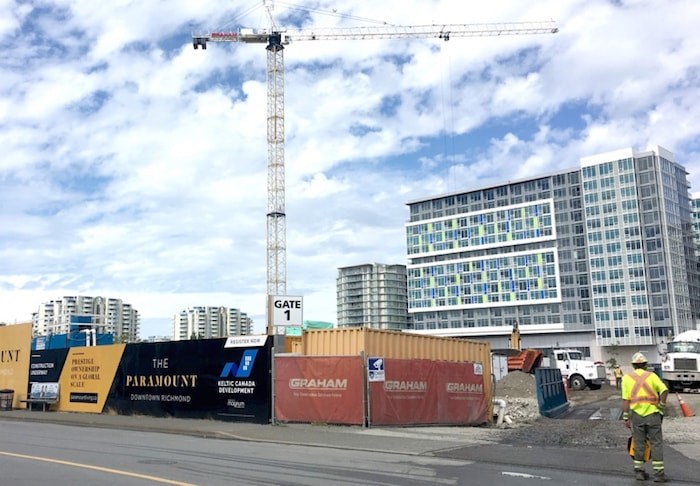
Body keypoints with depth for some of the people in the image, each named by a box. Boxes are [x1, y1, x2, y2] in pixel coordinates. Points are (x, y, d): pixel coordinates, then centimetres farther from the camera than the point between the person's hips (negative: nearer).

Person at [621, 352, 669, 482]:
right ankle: (658, 473, 2)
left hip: (636, 415, 1)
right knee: (656, 443, 4)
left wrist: (625, 418, 3)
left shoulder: (627, 378, 6)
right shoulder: (651, 375, 5)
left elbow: (625, 400, 0)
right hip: (652, 414, -1)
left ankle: (639, 471, 15)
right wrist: (661, 406, 2)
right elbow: (664, 390, -11)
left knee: (639, 443, 10)